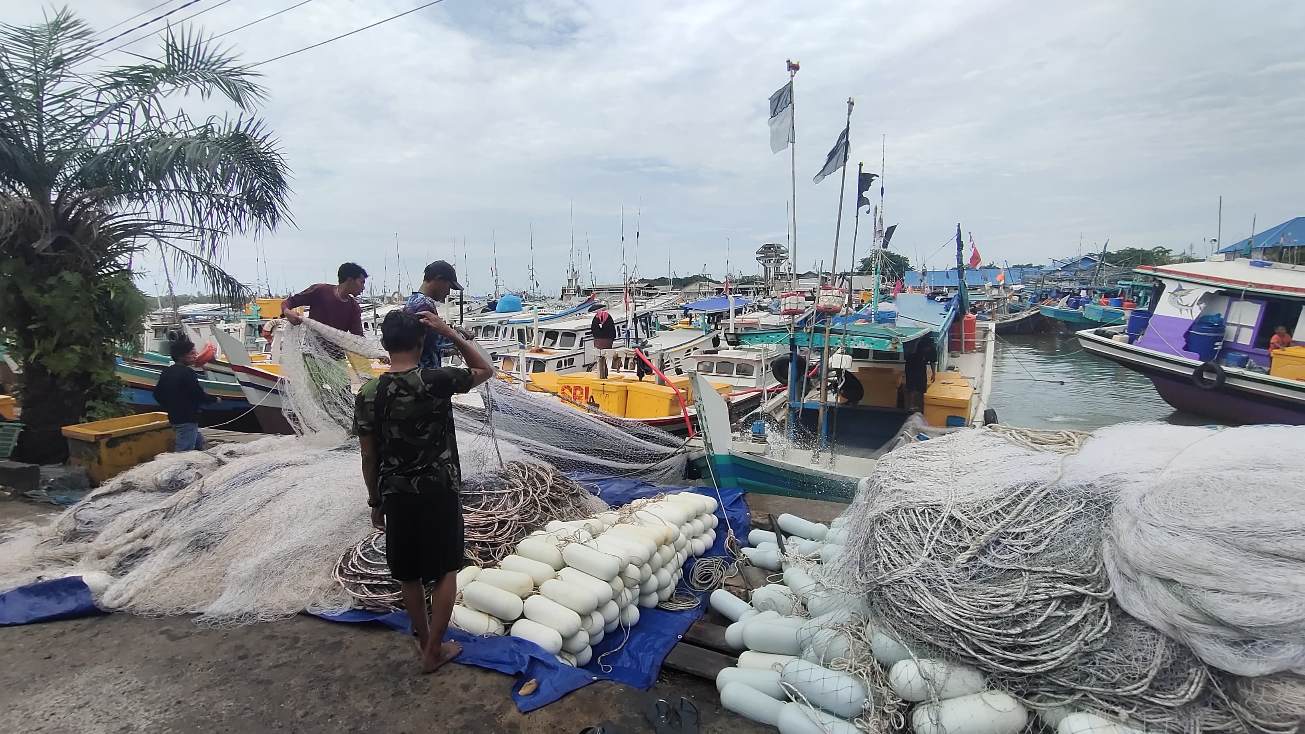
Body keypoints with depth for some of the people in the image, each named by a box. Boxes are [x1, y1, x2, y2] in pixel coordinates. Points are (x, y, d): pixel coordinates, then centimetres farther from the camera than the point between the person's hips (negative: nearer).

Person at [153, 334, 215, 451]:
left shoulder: (166, 372, 10)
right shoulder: (187, 372, -17)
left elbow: (157, 394, 15)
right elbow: (199, 395, -17)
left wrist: (170, 407, 23)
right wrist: (215, 399, 1)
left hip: (174, 418, 10)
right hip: (187, 420, -10)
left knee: (199, 442, 24)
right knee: (184, 452, -8)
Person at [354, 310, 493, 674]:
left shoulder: (367, 395, -7)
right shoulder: (437, 381, -16)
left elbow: (369, 458, 0)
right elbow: (485, 369, 1)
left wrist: (375, 501, 13)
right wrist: (450, 332, -5)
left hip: (396, 496, 3)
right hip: (439, 492, -3)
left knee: (409, 575, 19)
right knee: (445, 570, 15)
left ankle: (424, 641, 37)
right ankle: (434, 651, 22)